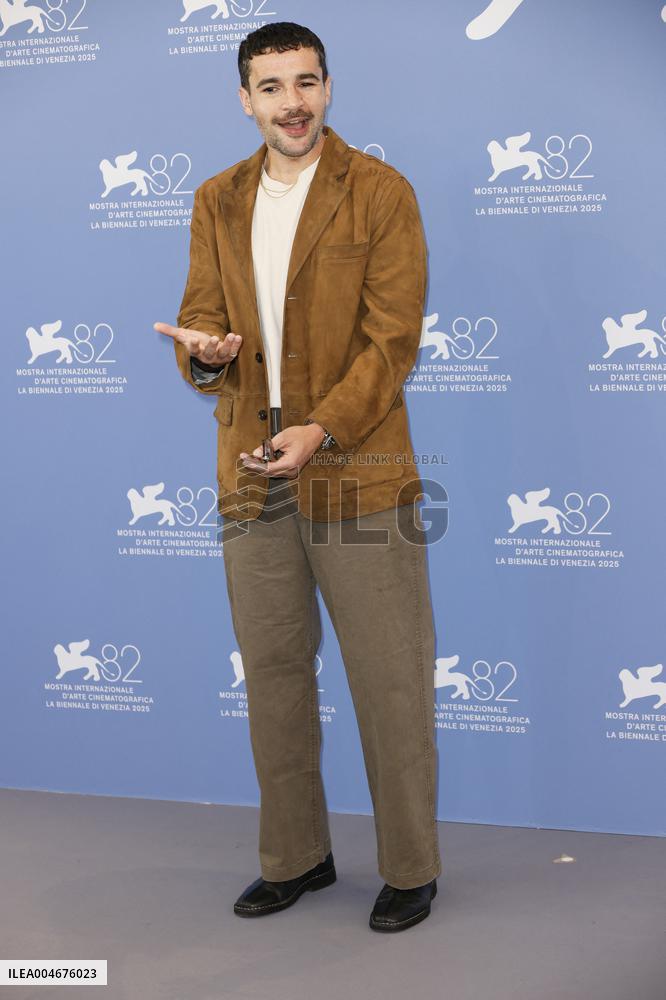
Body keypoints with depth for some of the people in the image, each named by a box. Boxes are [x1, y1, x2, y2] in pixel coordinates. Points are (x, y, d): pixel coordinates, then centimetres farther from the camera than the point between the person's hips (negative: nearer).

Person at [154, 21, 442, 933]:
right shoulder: (217, 203, 12)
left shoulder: (381, 193, -3)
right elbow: (202, 317, 11)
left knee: (389, 679, 2)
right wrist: (205, 351, -14)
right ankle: (296, 856, 30)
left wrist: (320, 429, -21)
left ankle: (410, 869, 19)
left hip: (357, 471, -4)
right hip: (252, 473, 5)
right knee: (272, 672, 13)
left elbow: (393, 338, -9)